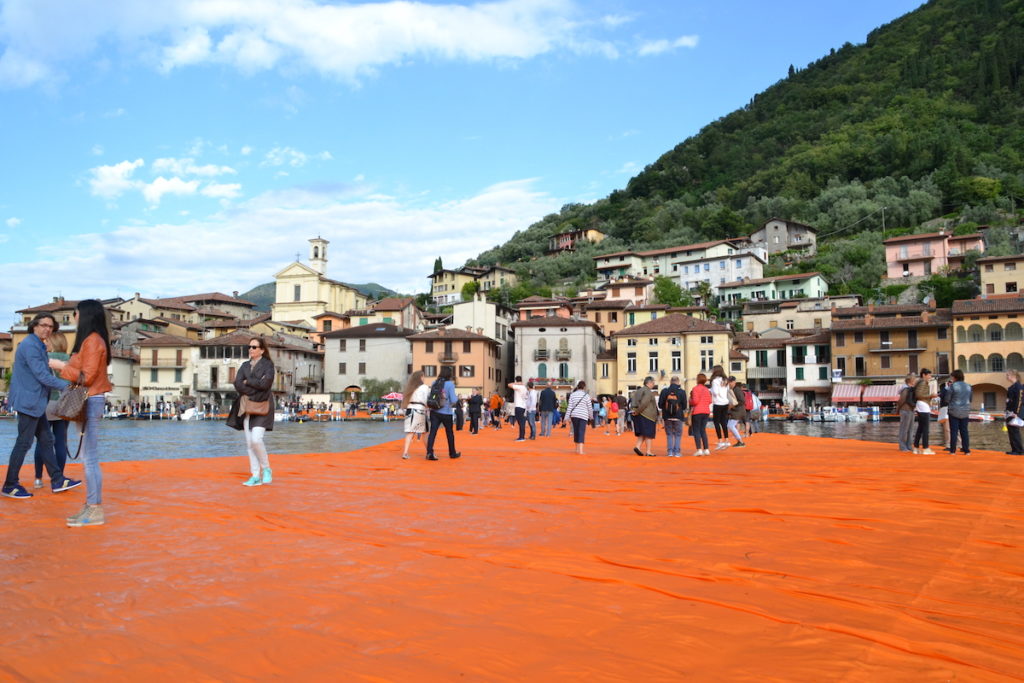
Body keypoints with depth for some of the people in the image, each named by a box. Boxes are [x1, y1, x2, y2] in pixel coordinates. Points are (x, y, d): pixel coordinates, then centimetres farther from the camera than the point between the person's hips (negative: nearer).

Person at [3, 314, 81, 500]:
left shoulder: (38, 346, 15)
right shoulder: (30, 345, -16)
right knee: (23, 443, -2)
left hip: (36, 402, 10)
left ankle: (57, 481, 15)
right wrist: (67, 386, -17)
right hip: (29, 401, -10)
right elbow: (42, 376, -20)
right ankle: (9, 486, 7)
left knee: (46, 440, 11)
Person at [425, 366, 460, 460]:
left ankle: (429, 452, -15)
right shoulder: (450, 384, -10)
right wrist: (457, 397, 7)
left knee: (432, 432, -2)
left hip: (434, 412, 3)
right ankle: (452, 453, 27)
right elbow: (453, 400, -13)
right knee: (450, 433, 14)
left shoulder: (435, 382, 3)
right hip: (446, 413, -3)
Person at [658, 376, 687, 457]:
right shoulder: (682, 392, -6)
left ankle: (670, 451, 7)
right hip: (678, 417, -1)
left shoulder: (664, 391, -4)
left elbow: (660, 405, -2)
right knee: (678, 434, 10)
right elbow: (684, 406, 0)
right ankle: (677, 452, 5)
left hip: (667, 417, 1)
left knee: (669, 434, 13)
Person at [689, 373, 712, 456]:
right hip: (706, 411, 6)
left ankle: (699, 450, -10)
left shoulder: (695, 389, -10)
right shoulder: (707, 390, 8)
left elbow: (695, 401, -16)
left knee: (696, 431, -1)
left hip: (697, 412, -6)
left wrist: (690, 401, 3)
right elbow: (710, 401, 7)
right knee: (703, 430, 13)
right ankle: (706, 449, 9)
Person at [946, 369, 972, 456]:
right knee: (964, 431, 10)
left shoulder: (953, 386, -12)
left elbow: (947, 399, -8)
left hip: (954, 411, -4)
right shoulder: (968, 386, 5)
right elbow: (970, 399, 13)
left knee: (954, 431, 1)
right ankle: (966, 450, 9)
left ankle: (953, 450, 2)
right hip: (965, 411, 4)